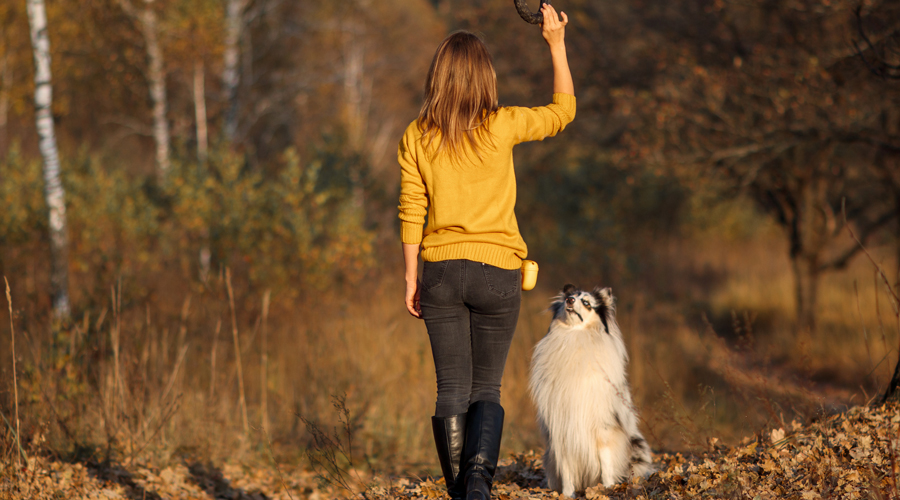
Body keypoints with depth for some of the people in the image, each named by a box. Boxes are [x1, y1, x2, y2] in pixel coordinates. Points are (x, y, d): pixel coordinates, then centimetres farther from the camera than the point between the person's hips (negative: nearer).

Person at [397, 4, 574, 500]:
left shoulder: (416, 138, -1)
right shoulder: (501, 126, -7)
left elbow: (411, 215, 0)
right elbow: (563, 110, 9)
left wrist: (411, 279, 8)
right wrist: (556, 43, 11)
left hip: (441, 271, 1)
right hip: (496, 271, -1)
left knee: (452, 389, 7)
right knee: (486, 388, 6)